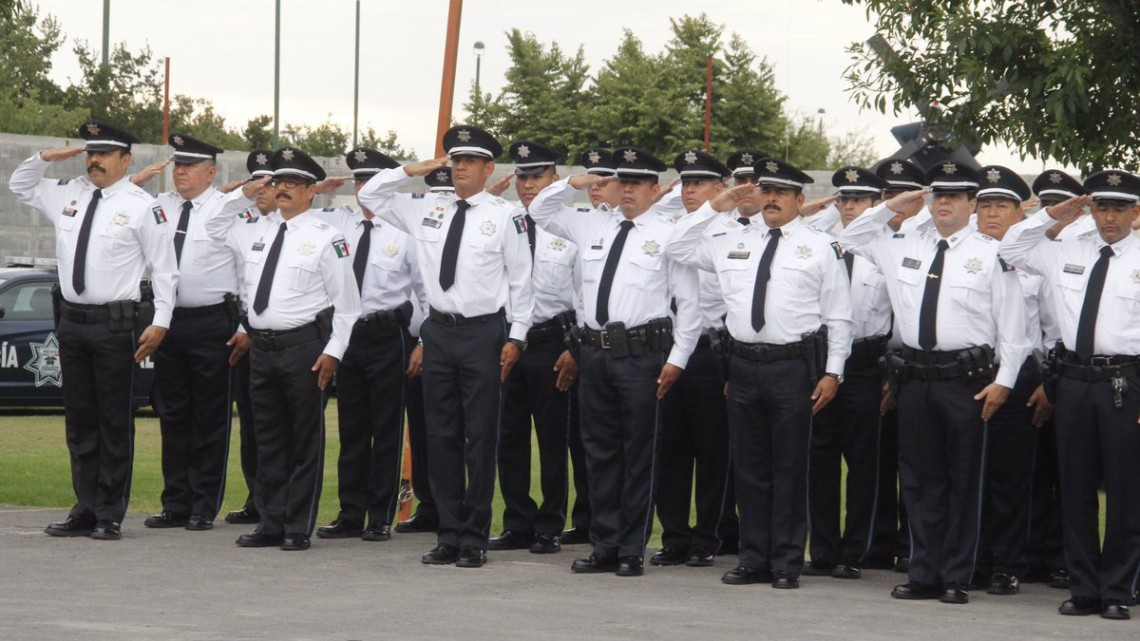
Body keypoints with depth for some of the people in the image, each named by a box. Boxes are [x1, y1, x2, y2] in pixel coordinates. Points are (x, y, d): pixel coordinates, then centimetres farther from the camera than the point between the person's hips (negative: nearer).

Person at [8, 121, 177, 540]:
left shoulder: (141, 206, -5)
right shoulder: (66, 194, 11)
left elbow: (164, 267, -5)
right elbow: (19, 187, 26)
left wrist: (160, 321, -11)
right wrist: (44, 159, 8)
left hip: (115, 325, -6)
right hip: (72, 320, 6)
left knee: (114, 423, 0)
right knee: (79, 422, 10)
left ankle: (110, 516, 6)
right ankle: (86, 510, 18)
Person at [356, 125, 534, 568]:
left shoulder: (505, 216, -2)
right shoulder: (426, 209, 9)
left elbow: (520, 279, -2)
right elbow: (369, 196, 15)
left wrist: (516, 336, -6)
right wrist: (412, 170, 3)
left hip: (483, 332, -5)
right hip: (439, 329, 5)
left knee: (480, 438, 0)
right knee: (441, 436, 7)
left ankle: (474, 538, 5)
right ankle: (449, 535, 13)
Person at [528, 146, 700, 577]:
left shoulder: (668, 236, -1)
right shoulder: (592, 226, 13)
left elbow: (689, 303, -3)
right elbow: (540, 212, 23)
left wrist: (677, 359, -8)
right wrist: (572, 184, 6)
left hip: (641, 353, -5)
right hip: (595, 350, 5)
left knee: (638, 452, 0)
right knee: (600, 450, 9)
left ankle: (632, 550, 6)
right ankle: (604, 546, 17)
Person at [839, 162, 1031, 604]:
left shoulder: (991, 254, 0)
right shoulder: (903, 247, 12)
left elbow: (1012, 323, -2)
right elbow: (850, 240, 23)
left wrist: (1003, 380, -8)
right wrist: (891, 208, 11)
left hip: (966, 380, -4)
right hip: (915, 379, 4)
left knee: (963, 480, 1)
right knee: (920, 480, 8)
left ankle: (956, 579, 8)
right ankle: (924, 575, 16)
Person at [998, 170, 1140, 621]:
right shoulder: (1065, 252, 12)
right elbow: (1010, 249, 21)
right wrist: (1053, 215, 11)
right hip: (1073, 377, 4)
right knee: (1075, 488, 8)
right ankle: (1083, 588, 16)